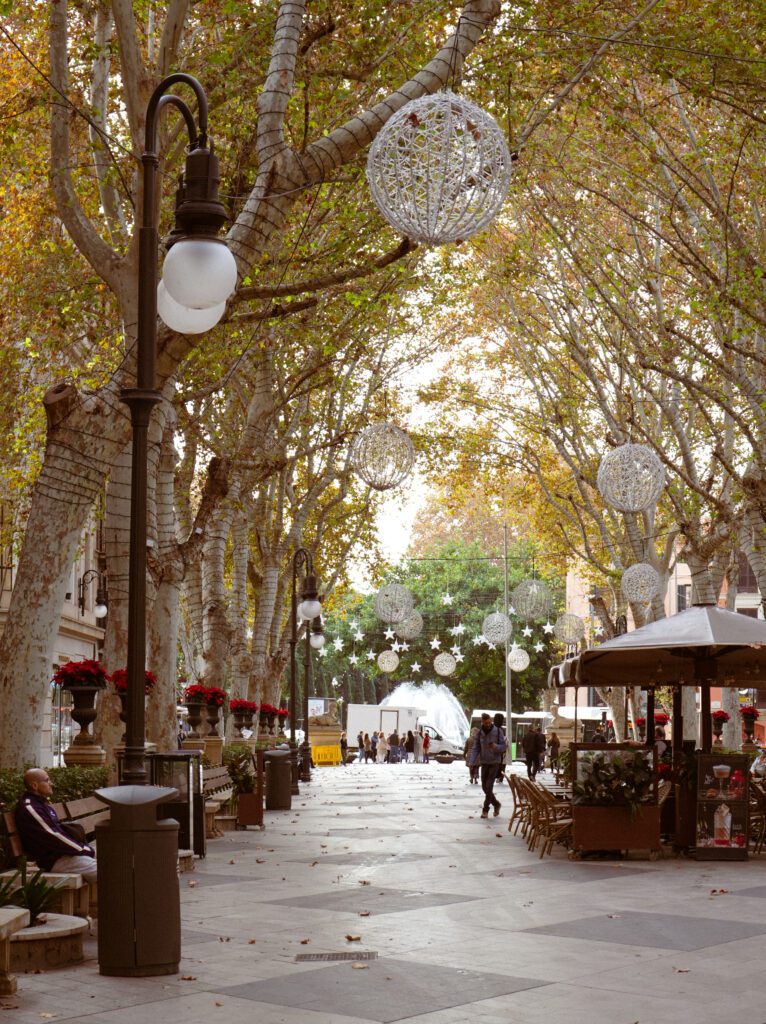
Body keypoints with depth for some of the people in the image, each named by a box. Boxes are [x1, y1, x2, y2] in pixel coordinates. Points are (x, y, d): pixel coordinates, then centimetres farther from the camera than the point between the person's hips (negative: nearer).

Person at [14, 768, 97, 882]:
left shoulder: (41, 802, 13)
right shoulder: (29, 808, -18)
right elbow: (52, 837, -21)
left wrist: (86, 848, 8)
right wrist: (86, 850, -14)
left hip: (64, 852, 10)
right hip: (54, 860, -10)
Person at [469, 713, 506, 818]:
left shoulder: (498, 731, -7)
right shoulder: (479, 733, 0)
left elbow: (504, 746, -4)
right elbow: (476, 748, 1)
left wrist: (496, 746, -26)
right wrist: (472, 761, -11)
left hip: (494, 763, -4)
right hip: (484, 763, 4)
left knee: (489, 786, -8)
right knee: (484, 787, 7)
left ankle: (485, 810, 0)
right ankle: (496, 803, 28)